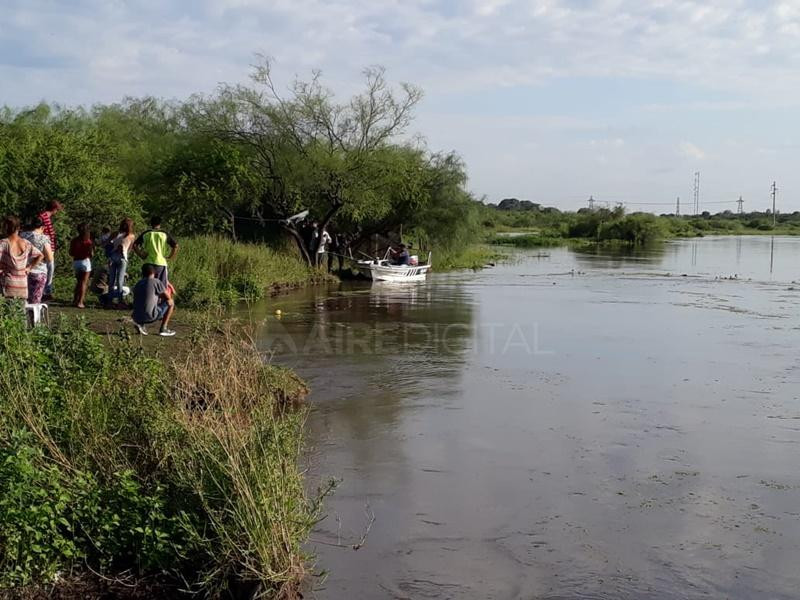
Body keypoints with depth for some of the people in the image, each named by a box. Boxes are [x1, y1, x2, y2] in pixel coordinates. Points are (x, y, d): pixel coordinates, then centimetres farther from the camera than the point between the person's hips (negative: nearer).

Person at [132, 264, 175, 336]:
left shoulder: (137, 285, 19)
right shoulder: (156, 282, -1)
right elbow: (168, 297, 4)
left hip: (137, 317, 7)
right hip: (150, 316, -6)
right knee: (170, 303, 13)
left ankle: (141, 324, 12)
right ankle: (163, 328, 8)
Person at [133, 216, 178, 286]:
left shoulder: (146, 234, 7)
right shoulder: (164, 234, 5)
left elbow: (135, 245, 1)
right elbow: (175, 246, -2)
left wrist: (141, 255, 5)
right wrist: (170, 257, 5)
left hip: (148, 263, 1)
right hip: (161, 263, -1)